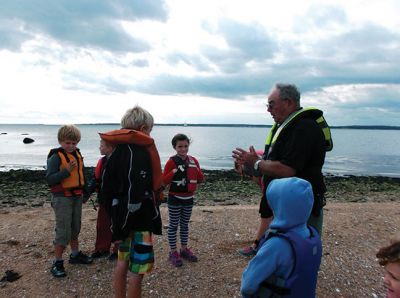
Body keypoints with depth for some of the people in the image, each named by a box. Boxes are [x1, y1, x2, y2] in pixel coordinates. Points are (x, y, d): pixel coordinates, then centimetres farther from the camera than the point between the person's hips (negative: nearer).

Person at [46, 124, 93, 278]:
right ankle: (57, 262, 10)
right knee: (63, 231, -4)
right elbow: (49, 179, -21)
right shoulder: (56, 157, -14)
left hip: (77, 196, 7)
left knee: (75, 227, 19)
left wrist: (85, 189, 18)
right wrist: (66, 171, -31)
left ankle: (75, 254, 34)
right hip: (62, 198, -7)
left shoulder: (77, 153, 7)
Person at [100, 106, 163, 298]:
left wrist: (115, 216, 16)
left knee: (123, 261, 21)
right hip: (138, 219, -9)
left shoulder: (117, 151, 7)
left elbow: (108, 187, 11)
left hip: (122, 216, 9)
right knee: (137, 269, 4)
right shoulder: (141, 153, -19)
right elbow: (139, 194, -26)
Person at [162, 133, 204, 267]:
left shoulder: (193, 161, 1)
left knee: (185, 225, 17)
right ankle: (173, 252, 18)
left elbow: (201, 179, 3)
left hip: (188, 198, 5)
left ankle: (184, 249, 31)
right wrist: (174, 171, -27)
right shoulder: (171, 162, -12)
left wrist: (196, 170, -15)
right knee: (173, 226, 5)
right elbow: (164, 181, -14)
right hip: (175, 199, -4)